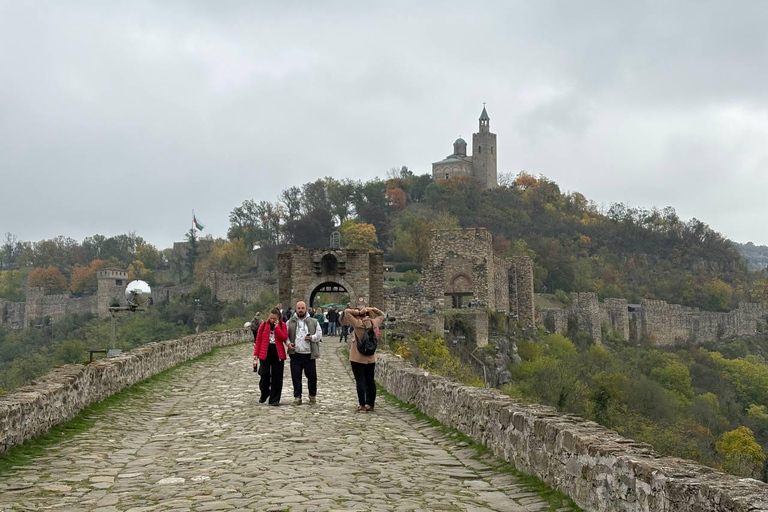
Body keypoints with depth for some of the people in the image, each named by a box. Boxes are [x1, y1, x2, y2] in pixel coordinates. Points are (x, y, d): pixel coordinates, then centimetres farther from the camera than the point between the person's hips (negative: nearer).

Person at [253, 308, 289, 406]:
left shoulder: (282, 325, 3)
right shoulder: (263, 325, 3)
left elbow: (284, 338, -10)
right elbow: (258, 340, 4)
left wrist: (277, 327, -15)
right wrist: (256, 353, 1)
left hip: (278, 354, 0)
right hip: (265, 353, 0)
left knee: (277, 376, 0)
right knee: (265, 375, -1)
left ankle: (274, 399, 7)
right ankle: (264, 395, 25)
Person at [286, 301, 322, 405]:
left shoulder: (313, 322, 7)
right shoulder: (290, 322, 9)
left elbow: (319, 335, 7)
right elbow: (285, 335, 14)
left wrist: (312, 337, -11)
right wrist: (288, 343, -4)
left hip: (309, 354, 0)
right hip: (295, 354, 0)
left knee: (312, 376, 5)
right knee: (296, 377, 3)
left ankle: (312, 396, 21)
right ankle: (297, 397, 13)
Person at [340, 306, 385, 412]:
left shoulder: (357, 323, -14)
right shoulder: (374, 323, -1)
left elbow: (346, 312, -12)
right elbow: (382, 315, 18)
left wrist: (358, 312, -8)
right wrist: (373, 310, 5)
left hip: (357, 358, -4)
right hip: (371, 358, 5)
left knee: (360, 381, -2)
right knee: (370, 381, 9)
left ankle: (362, 405, -3)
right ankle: (371, 405, 13)